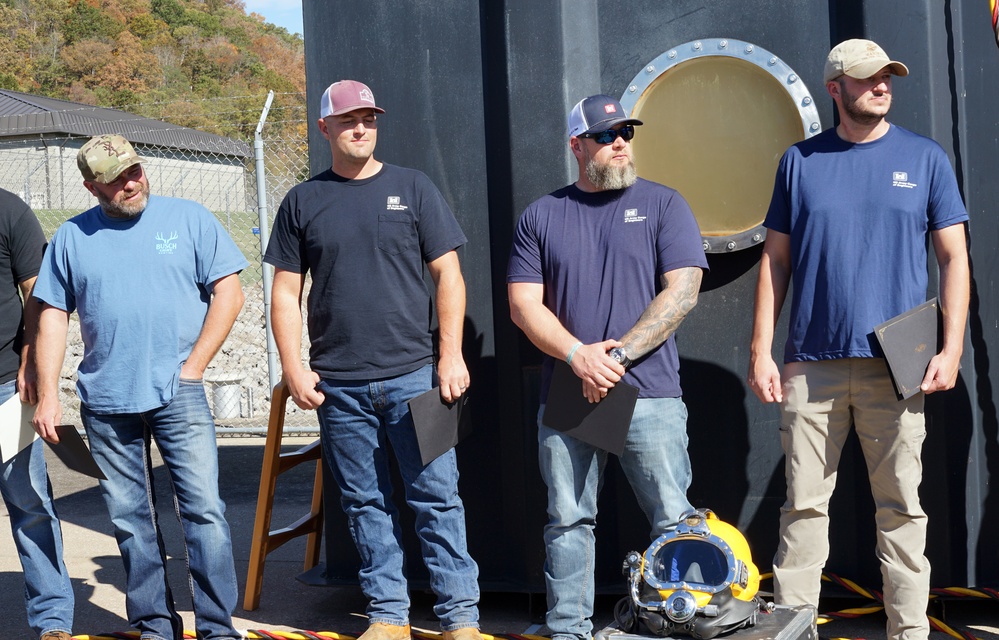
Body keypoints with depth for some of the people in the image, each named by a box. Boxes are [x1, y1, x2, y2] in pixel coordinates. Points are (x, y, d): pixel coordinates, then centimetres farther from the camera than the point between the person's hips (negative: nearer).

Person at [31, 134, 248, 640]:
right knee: (130, 519, 8)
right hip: (105, 402, 2)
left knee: (203, 509, -7)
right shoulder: (71, 237, 8)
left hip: (178, 394, -2)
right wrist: (47, 394, 2)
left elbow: (228, 291, 0)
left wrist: (193, 367, -6)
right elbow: (53, 316, 9)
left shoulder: (189, 218, 3)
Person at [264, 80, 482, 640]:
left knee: (437, 496, -1)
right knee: (366, 504, 8)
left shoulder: (413, 188, 5)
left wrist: (451, 354, -6)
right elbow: (286, 292, 9)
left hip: (413, 376, -1)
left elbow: (448, 275, 3)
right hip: (338, 384, 2)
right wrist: (294, 368, -1)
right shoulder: (303, 201, 9)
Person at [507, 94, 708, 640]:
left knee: (675, 522, -1)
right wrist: (579, 355, -11)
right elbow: (523, 304, 5)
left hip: (649, 393, -2)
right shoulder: (542, 216, 11)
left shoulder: (662, 205, 6)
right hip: (565, 392, 2)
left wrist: (617, 356, -11)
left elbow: (681, 292, -4)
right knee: (568, 522, 7)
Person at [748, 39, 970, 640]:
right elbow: (776, 261, 9)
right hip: (812, 364, 1)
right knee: (804, 505, 4)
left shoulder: (925, 157, 7)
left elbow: (954, 257, 6)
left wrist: (952, 348, -4)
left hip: (896, 364, 0)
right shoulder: (800, 161, 8)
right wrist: (762, 350, 2)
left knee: (901, 505, 4)